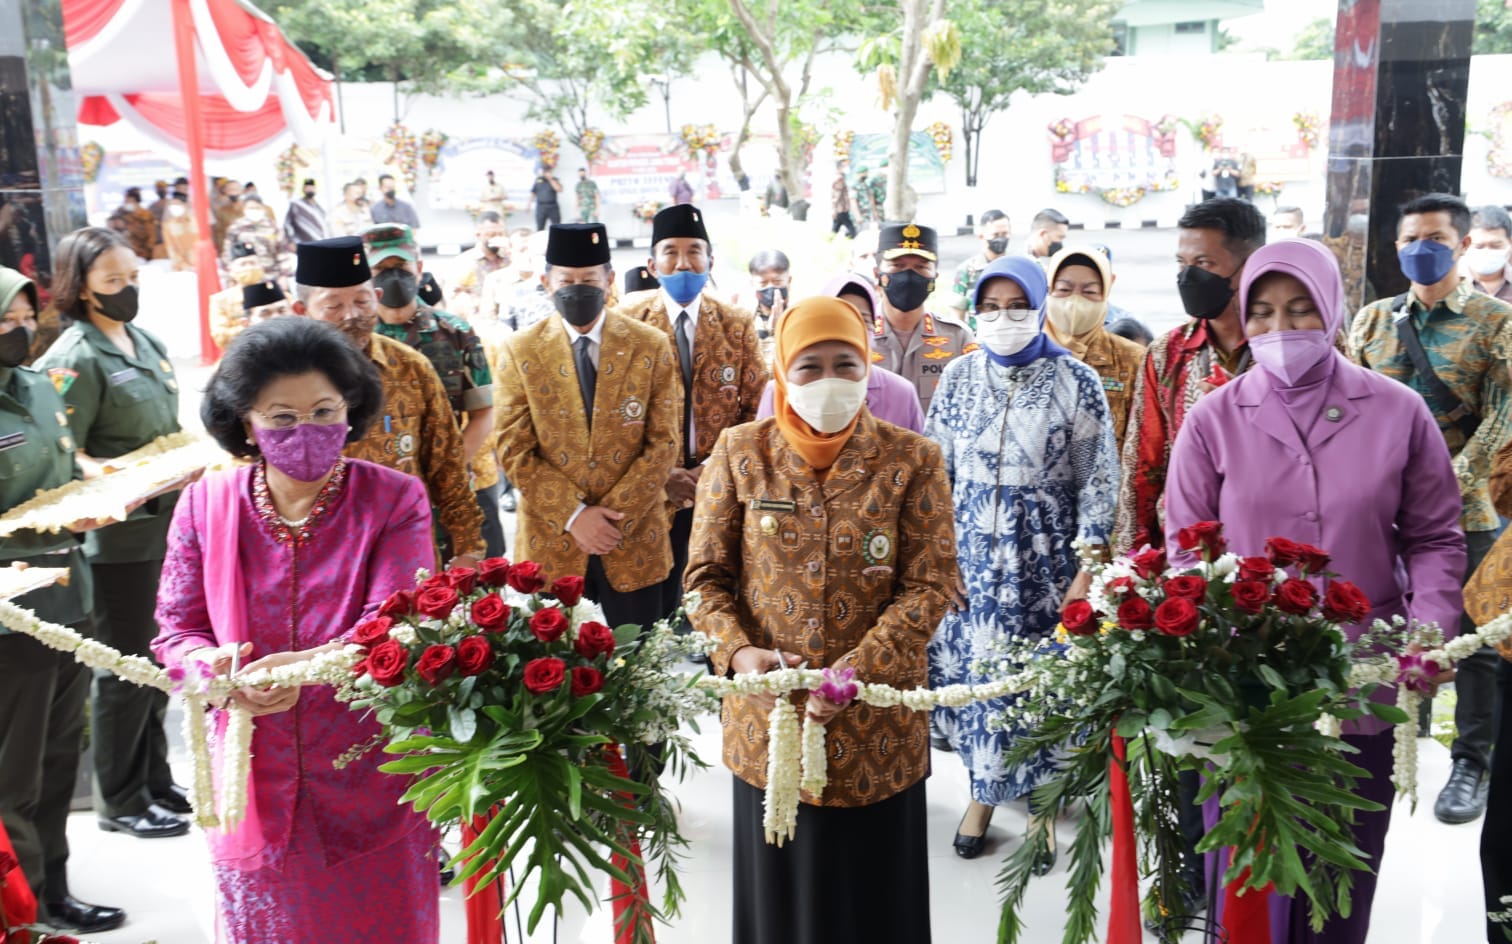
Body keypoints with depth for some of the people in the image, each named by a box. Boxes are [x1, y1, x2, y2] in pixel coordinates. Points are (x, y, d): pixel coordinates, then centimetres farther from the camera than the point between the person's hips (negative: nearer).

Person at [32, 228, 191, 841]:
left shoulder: (147, 343, 10)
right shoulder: (75, 359, -13)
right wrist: (109, 475, -33)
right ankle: (119, 802, 20)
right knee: (125, 670, 4)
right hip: (118, 536, -7)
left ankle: (155, 782, 33)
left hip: (166, 525, 8)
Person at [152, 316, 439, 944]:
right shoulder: (205, 504, -1)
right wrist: (213, 667, -22)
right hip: (257, 786, 3)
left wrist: (309, 665, -37)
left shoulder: (394, 500, -9)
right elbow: (178, 628, 2)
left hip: (373, 783, -2)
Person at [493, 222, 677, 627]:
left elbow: (663, 443, -3)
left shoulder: (651, 347, 0)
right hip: (552, 542, 0)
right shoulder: (520, 351, 0)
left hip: (634, 541, 0)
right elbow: (514, 450, -3)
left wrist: (614, 514, -12)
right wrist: (574, 515, -12)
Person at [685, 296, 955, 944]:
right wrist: (737, 652, -16)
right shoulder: (740, 452, -2)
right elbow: (706, 574, 2)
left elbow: (930, 583, -8)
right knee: (778, 889, 16)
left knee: (872, 890, 14)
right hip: (768, 720, 1)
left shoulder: (912, 460, -6)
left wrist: (857, 669, -20)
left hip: (877, 726, -1)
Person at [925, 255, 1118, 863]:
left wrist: (1088, 572, -10)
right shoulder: (959, 376, 3)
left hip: (1044, 562, -2)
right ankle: (984, 789, 27)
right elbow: (936, 470, 6)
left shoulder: (1075, 380, -6)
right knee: (972, 669, 7)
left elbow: (1097, 480, -5)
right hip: (969, 558, 3)